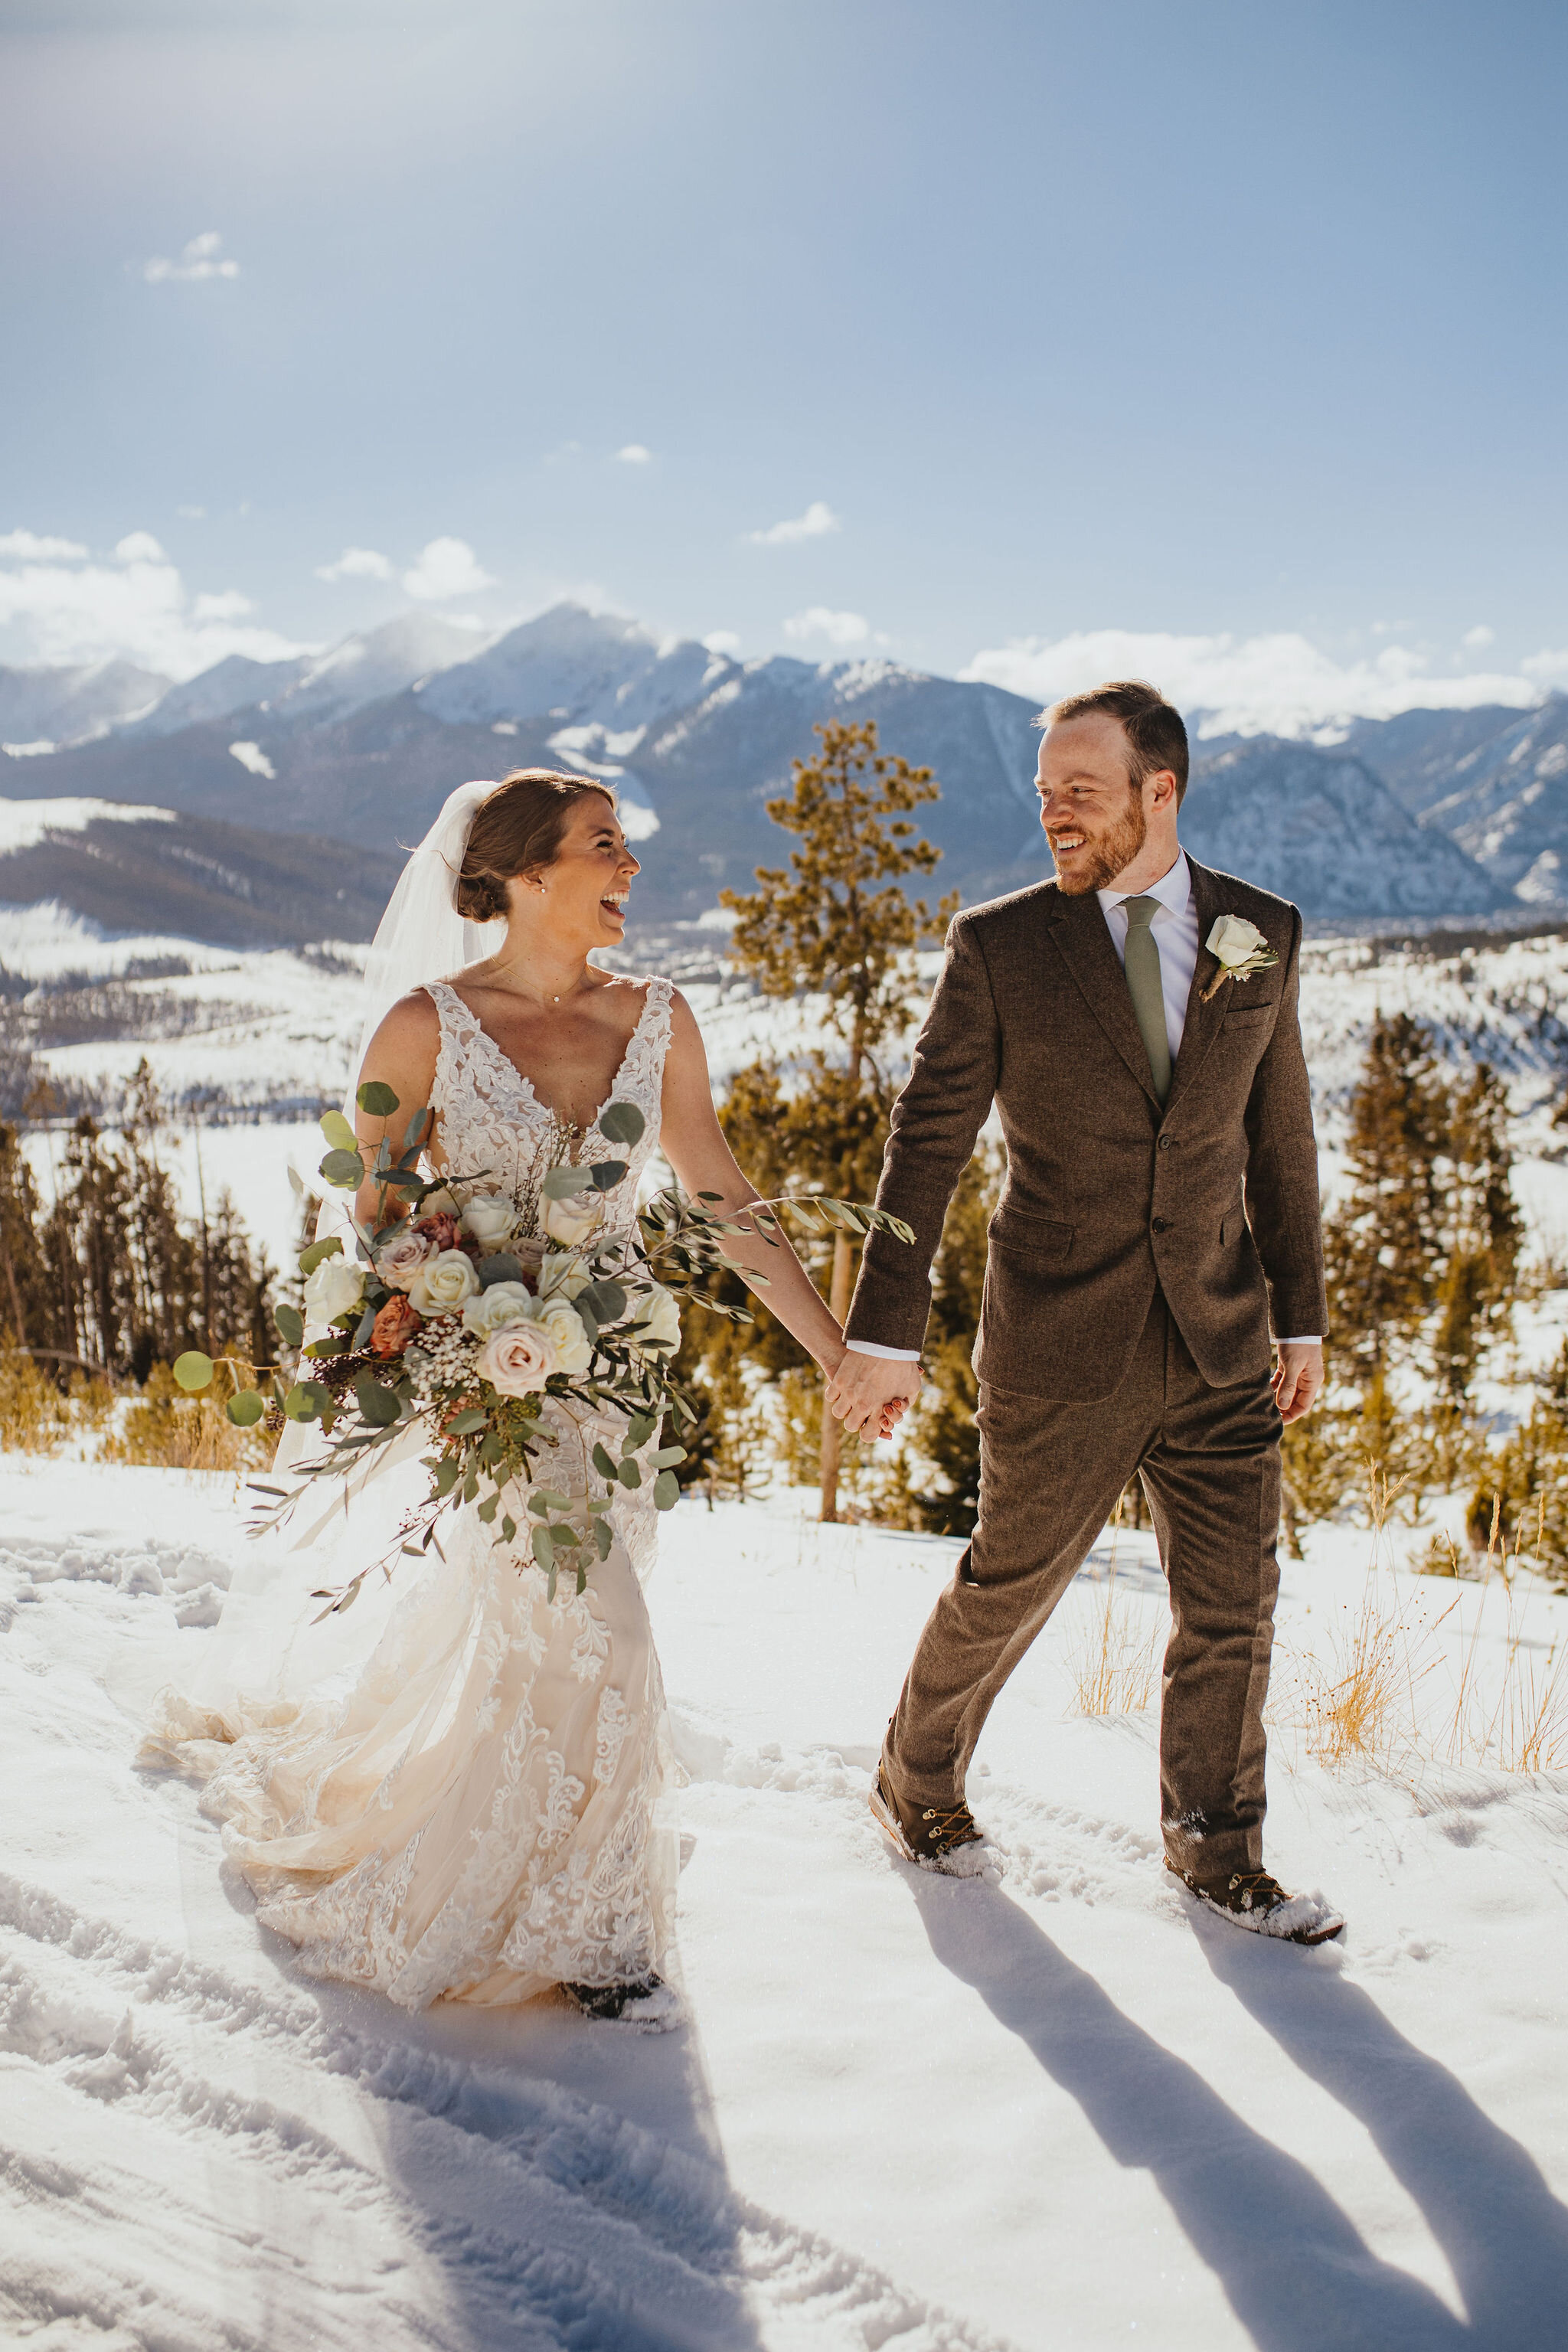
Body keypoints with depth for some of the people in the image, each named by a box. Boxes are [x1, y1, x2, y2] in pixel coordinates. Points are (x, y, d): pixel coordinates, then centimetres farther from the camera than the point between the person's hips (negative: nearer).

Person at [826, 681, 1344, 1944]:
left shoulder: (1264, 933, 3)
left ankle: (1218, 1850, 31)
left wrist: (1302, 1318, 11)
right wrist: (887, 1334, -11)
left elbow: (1280, 1140, 9)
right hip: (1060, 1352, -3)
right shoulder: (1000, 945, -7)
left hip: (1222, 1342, 3)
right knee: (1008, 1588, 12)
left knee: (1233, 1608, 10)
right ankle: (915, 1783, 37)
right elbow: (927, 1143, -8)